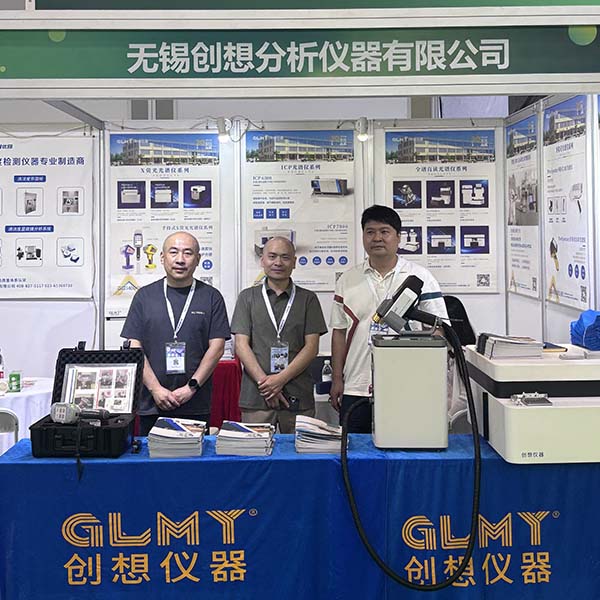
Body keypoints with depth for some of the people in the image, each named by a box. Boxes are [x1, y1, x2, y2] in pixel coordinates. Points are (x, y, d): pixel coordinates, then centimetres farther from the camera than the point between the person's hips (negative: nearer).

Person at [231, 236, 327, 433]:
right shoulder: (248, 297, 10)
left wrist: (281, 378, -10)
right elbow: (241, 345, 2)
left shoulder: (307, 299, 9)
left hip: (298, 397, 0)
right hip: (256, 395, 0)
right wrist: (264, 381, -10)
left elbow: (312, 347, 2)